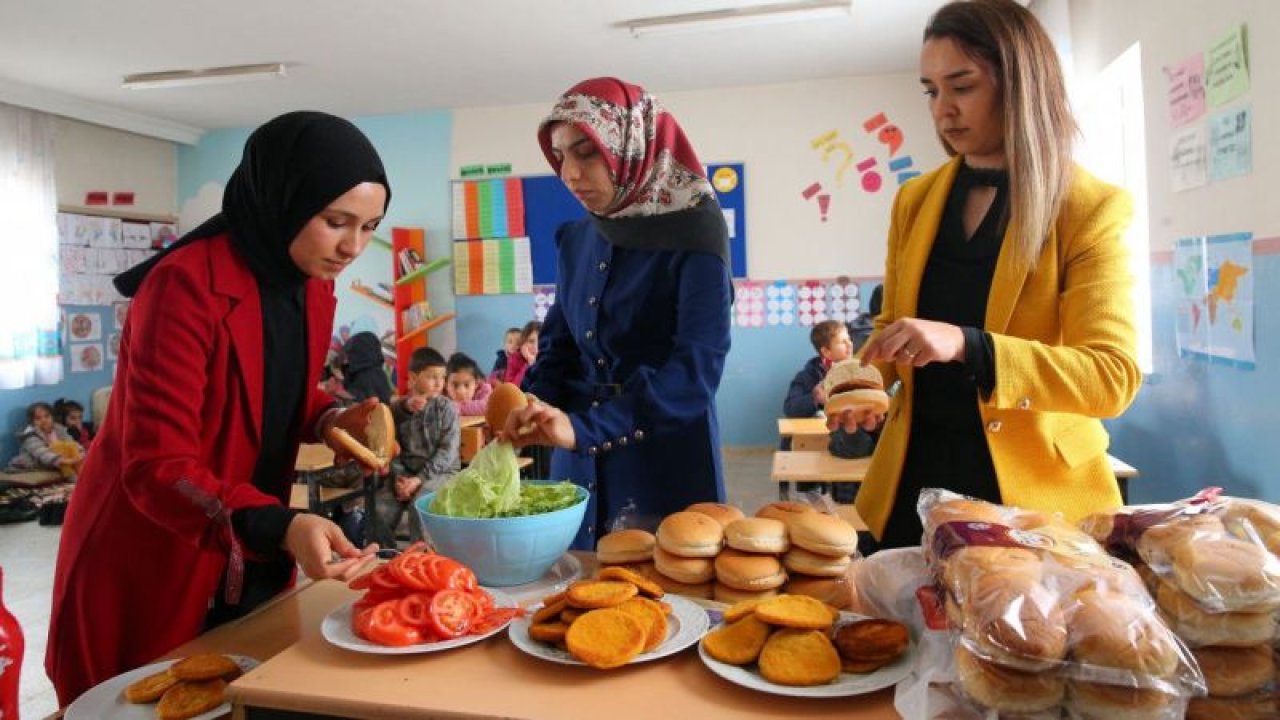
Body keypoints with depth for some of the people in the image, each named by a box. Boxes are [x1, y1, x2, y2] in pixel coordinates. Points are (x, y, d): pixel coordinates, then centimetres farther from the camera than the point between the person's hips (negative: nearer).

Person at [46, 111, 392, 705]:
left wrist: (333, 421, -11)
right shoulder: (187, 285, -25)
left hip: (252, 561, 7)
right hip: (149, 566, -6)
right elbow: (155, 466, -28)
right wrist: (277, 526, -43)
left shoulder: (314, 289, -2)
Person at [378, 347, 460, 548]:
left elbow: (448, 451, -10)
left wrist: (420, 478, -17)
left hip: (440, 471, -3)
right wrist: (398, 477, -17)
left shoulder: (447, 408, -4)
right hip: (405, 471, 3)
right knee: (380, 510, -16)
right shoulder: (397, 408, 4)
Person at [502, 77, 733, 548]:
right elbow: (559, 343, 11)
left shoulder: (693, 233, -12)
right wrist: (533, 409, -11)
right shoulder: (578, 239, 7)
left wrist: (582, 426, -31)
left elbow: (697, 367, -22)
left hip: (664, 470, -5)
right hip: (579, 468, 5)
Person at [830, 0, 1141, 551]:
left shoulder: (1091, 209, -8)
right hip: (915, 476, 4)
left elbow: (1113, 375, -16)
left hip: (1036, 487, -3)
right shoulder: (914, 201, 6)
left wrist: (966, 346, -30)